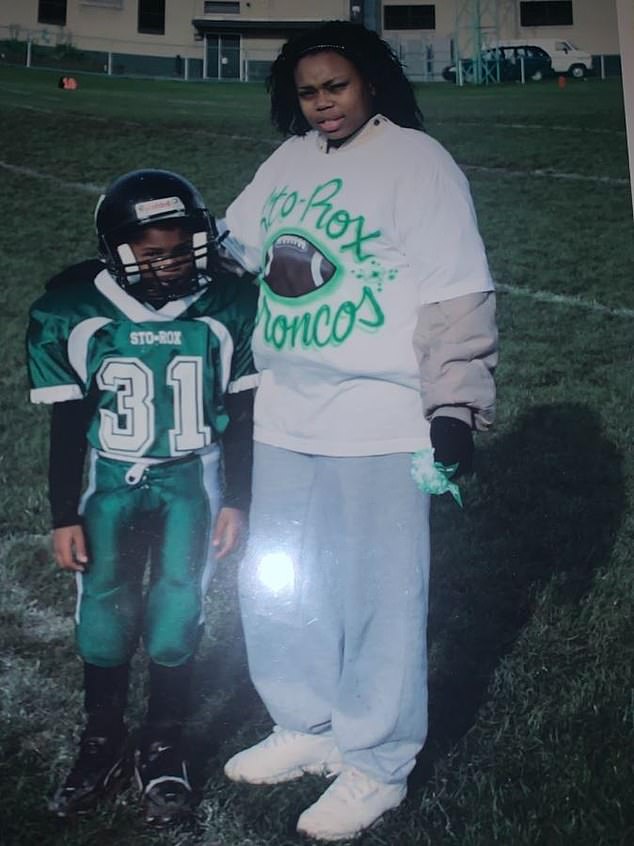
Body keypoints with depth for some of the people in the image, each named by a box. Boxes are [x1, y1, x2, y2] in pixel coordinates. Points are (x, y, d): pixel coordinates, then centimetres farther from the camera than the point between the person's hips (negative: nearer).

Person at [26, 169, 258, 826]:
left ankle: (162, 748, 22)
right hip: (112, 482, 1)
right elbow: (66, 426, -4)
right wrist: (64, 517, -2)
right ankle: (103, 746, 22)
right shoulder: (71, 311, -11)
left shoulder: (229, 307, -11)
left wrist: (235, 502, -2)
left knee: (176, 613, -1)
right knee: (103, 614, -1)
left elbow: (240, 415, -2)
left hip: (193, 481, 0)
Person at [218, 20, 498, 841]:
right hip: (285, 421, 7)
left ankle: (375, 766, 25)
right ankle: (306, 729, 38)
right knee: (276, 587, 16)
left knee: (379, 601, 4)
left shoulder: (417, 161, -7)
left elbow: (457, 297, -11)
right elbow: (228, 247, 24)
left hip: (378, 428, -7)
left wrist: (455, 407, -14)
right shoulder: (286, 162, 13)